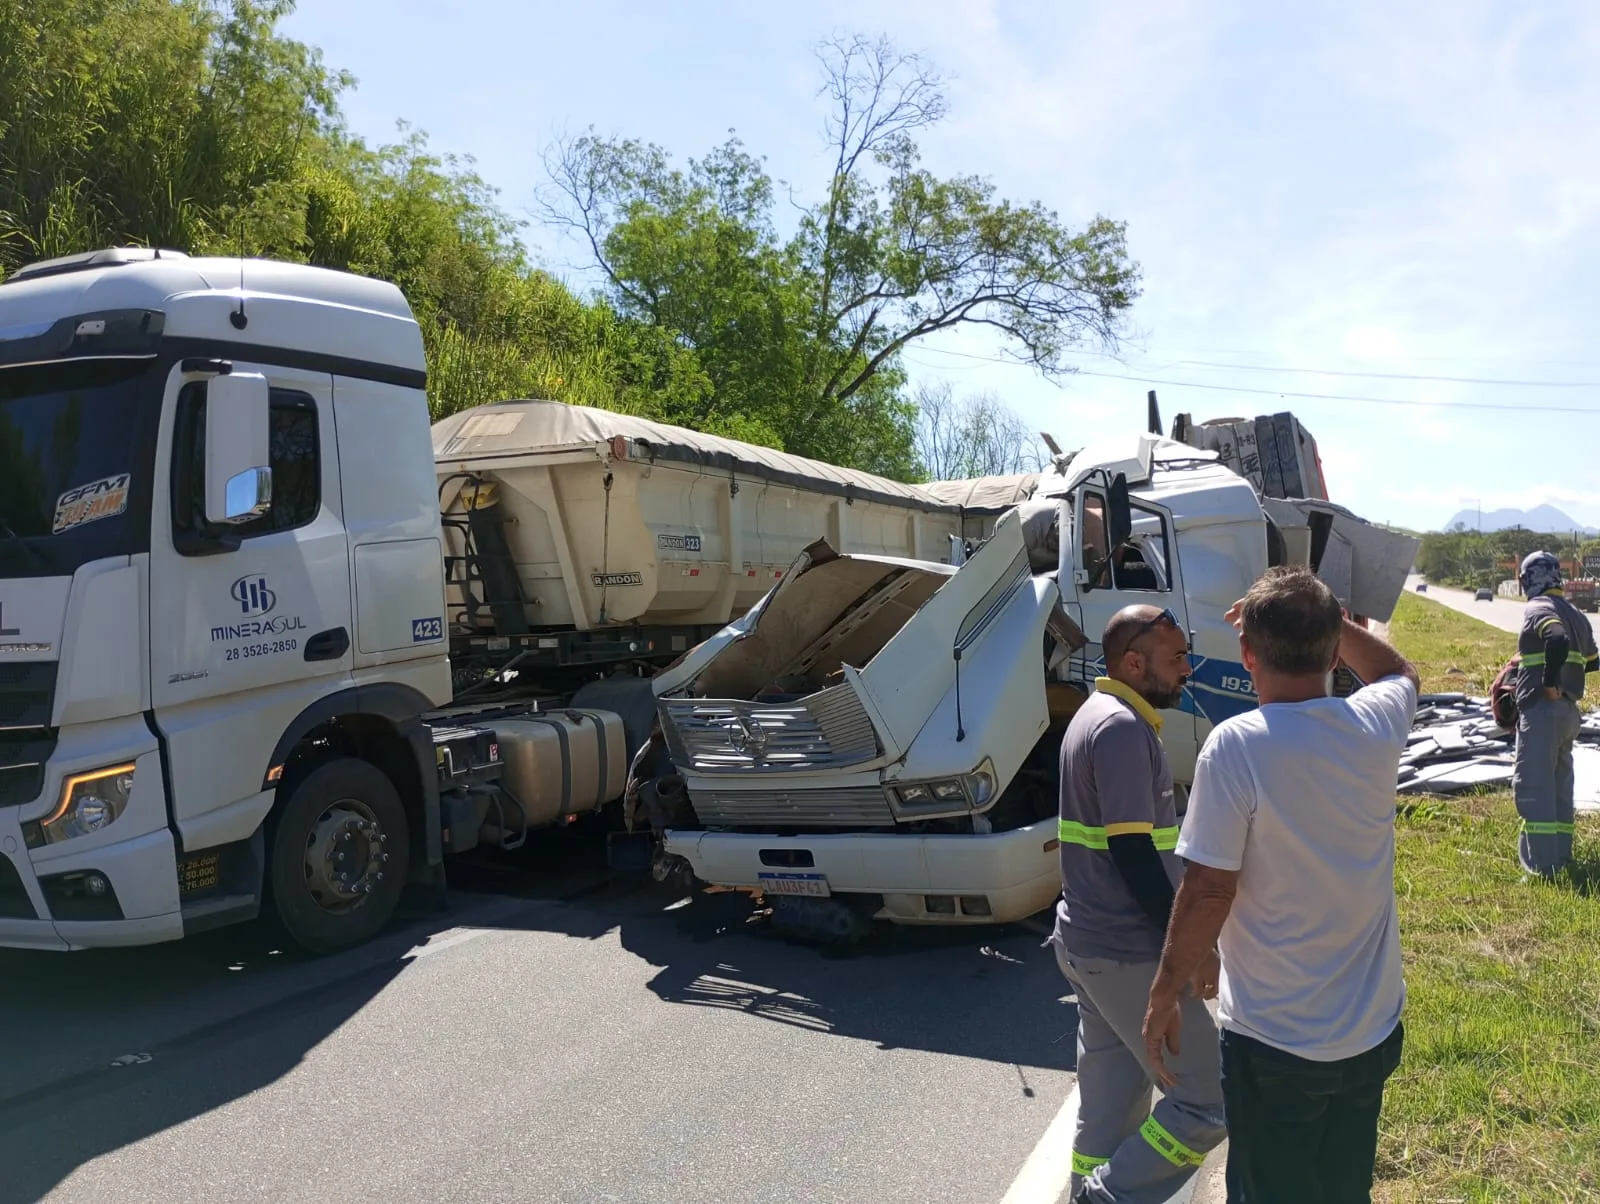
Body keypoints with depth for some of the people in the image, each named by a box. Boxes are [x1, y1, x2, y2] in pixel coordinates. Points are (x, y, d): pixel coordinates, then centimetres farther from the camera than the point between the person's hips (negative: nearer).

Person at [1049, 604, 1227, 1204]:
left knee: (1111, 1105, 18)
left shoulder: (1098, 716, 13)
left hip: (1091, 941, 10)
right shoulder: (1122, 729, -19)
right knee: (1208, 1099, -2)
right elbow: (1133, 854, -22)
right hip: (1127, 952, -10)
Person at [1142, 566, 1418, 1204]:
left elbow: (1207, 892, -21)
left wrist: (1162, 999, -9)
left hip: (1275, 1042, -5)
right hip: (1374, 1031, 5)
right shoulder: (1377, 725, -8)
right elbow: (1400, 671, 19)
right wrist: (1329, 621, 8)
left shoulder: (1235, 746, -24)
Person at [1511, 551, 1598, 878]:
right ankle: (1562, 857, 23)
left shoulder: (1537, 609, -11)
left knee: (1532, 788, -6)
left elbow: (1558, 640, -31)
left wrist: (1549, 682, -22)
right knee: (1560, 787, 16)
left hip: (1541, 710, -9)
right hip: (1570, 711, 9)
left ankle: (1543, 867, -8)